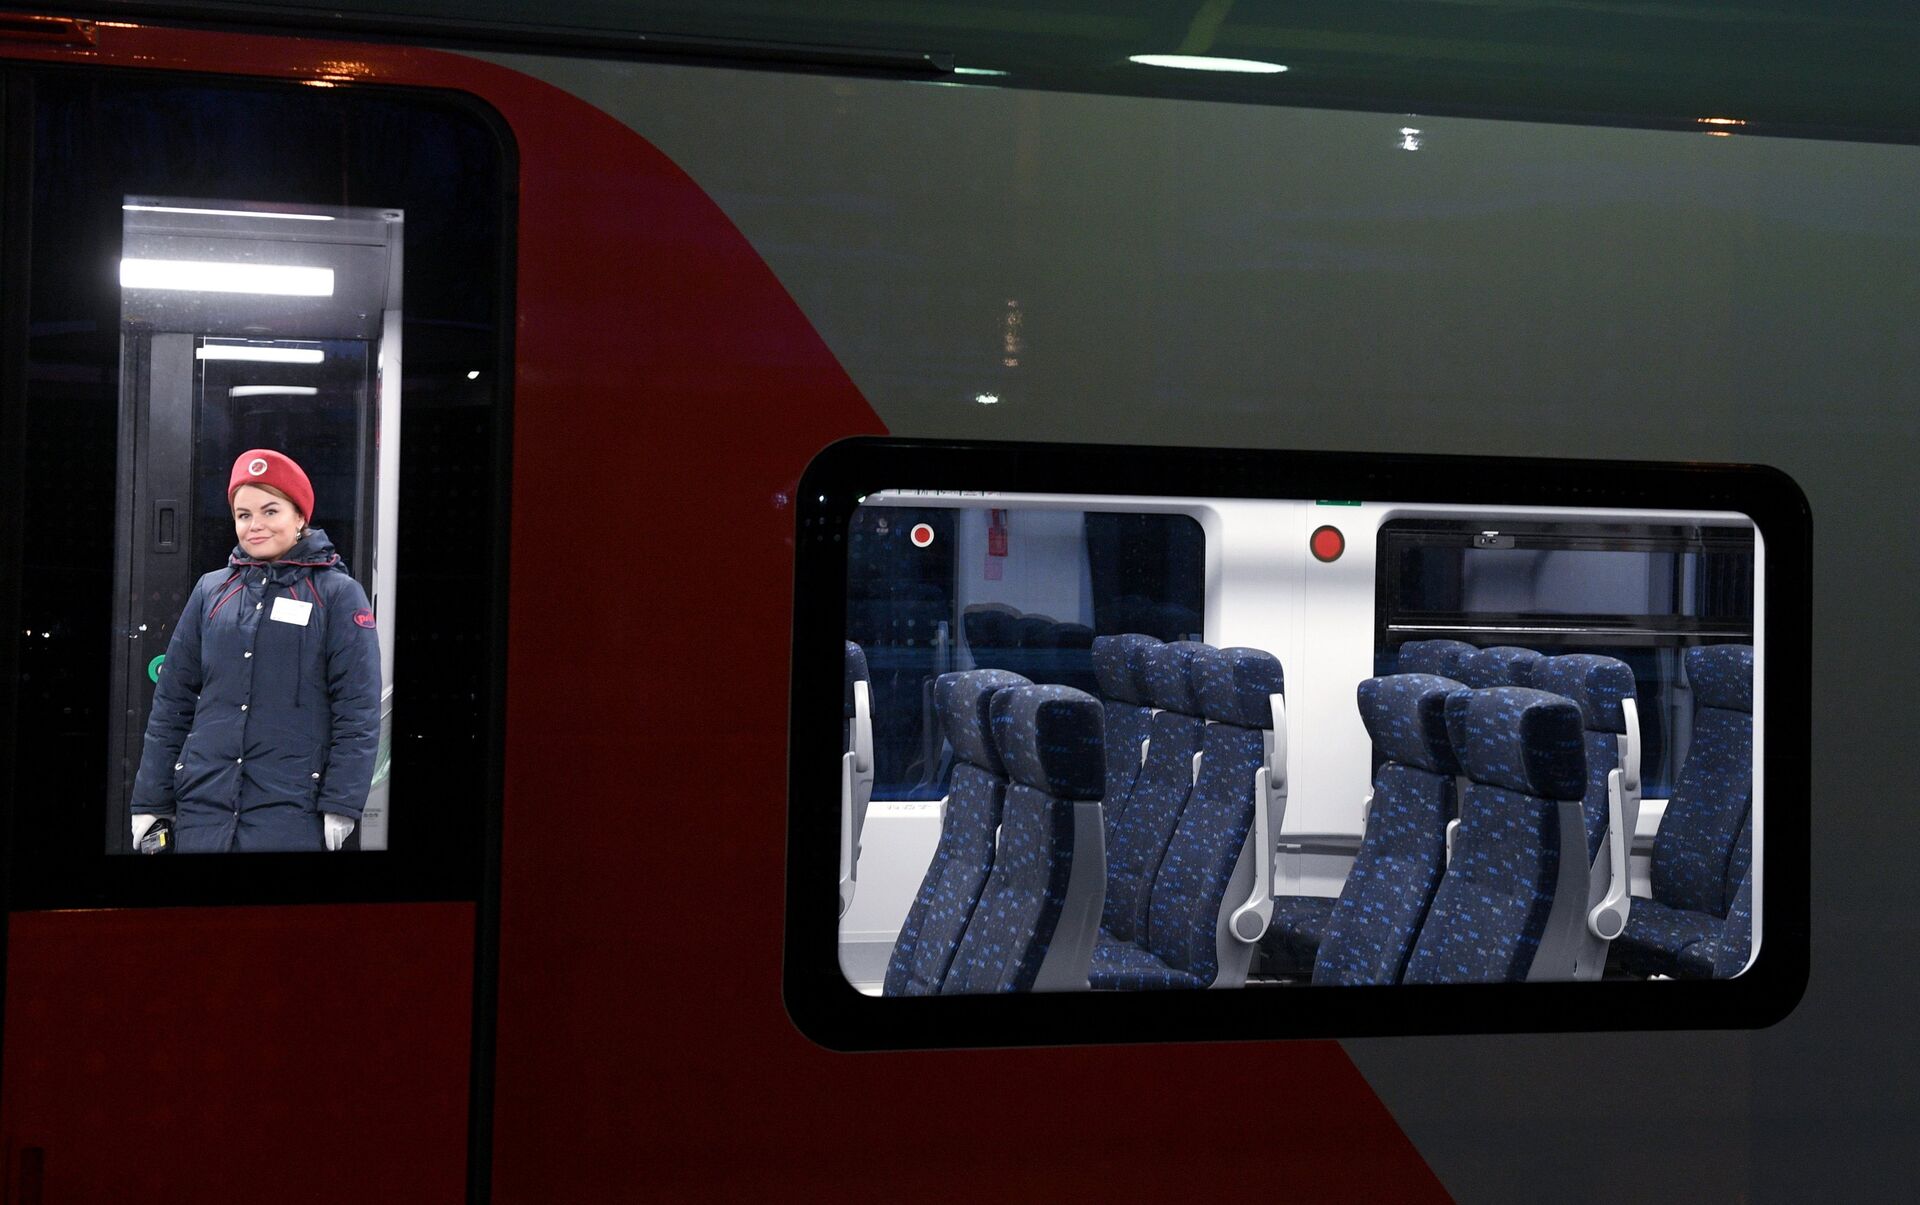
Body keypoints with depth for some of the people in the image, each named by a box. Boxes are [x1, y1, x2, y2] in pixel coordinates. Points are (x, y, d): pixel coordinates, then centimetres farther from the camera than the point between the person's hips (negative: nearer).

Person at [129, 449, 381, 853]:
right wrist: (150, 801, 8)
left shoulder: (337, 594, -1)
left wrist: (341, 804, -11)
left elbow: (357, 709, -5)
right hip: (202, 806, 4)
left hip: (290, 814, -4)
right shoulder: (211, 591, 10)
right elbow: (173, 701, 11)